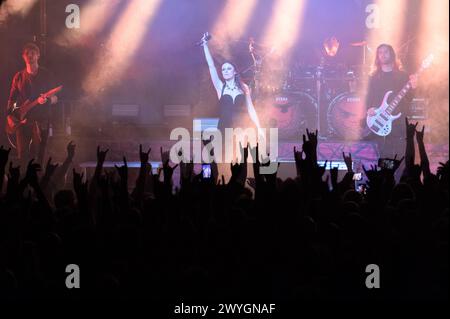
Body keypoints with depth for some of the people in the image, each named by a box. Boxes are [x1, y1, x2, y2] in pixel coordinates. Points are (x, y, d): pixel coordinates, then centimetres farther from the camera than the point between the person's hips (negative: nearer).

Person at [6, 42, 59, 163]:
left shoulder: (46, 75, 5)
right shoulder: (19, 76, 12)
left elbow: (55, 98, 4)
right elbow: (12, 99, 14)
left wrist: (46, 100, -19)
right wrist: (9, 115, -2)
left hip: (41, 121, -2)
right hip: (22, 121, 2)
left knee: (37, 155, -6)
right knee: (22, 155, -3)